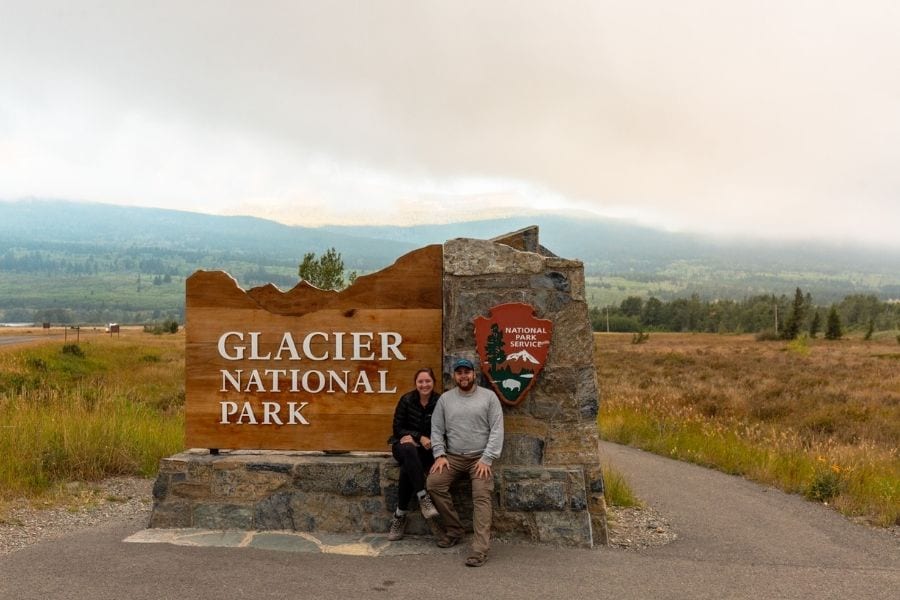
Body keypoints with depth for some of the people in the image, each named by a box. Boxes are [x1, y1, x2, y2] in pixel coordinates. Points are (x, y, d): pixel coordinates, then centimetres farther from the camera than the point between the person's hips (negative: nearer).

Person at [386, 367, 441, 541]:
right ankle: (423, 498, -42)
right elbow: (398, 428, -1)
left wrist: (414, 438, -13)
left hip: (426, 449, 0)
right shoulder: (407, 400, -2)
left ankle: (399, 515, -22)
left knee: (407, 468, -33)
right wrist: (420, 437, -16)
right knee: (409, 451, -38)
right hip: (404, 445, 0)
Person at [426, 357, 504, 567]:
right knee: (433, 483, -16)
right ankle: (454, 530, -1)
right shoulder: (445, 398, 7)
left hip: (480, 457, -3)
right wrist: (439, 455, -6)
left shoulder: (488, 396, -1)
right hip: (452, 456, 3)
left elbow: (497, 430, -5)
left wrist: (487, 458, -13)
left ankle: (480, 549, -22)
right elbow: (437, 429, 7)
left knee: (482, 497, -19)